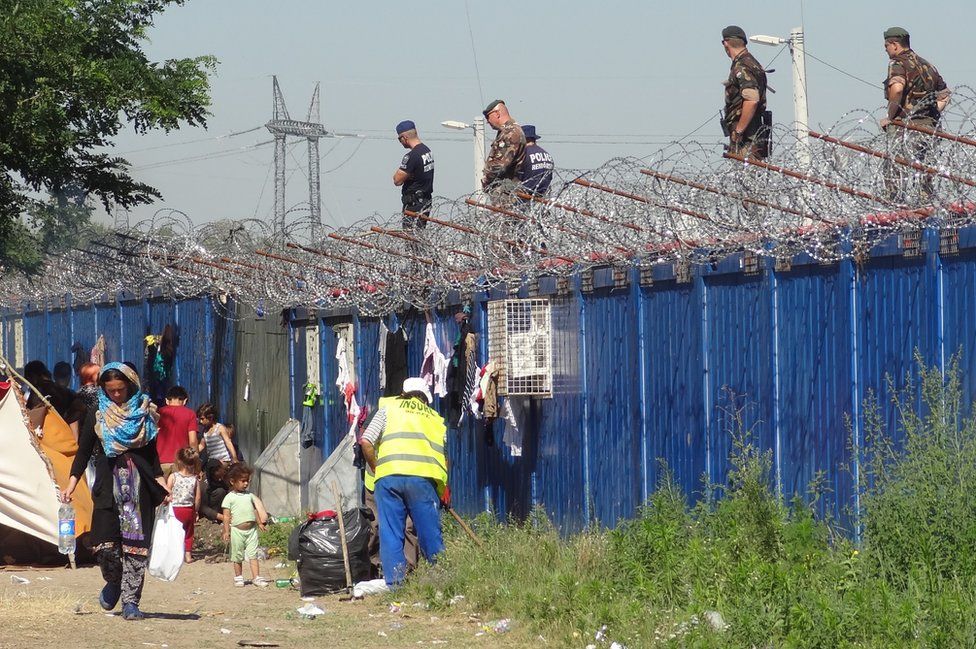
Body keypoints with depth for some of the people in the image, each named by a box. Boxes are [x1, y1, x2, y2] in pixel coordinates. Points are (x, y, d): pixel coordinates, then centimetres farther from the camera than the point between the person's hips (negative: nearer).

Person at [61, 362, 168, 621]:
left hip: (140, 483, 0)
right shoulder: (97, 417, 8)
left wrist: (161, 484, 7)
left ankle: (130, 600, -2)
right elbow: (83, 452, 9)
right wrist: (71, 485, -2)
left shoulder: (144, 414, 9)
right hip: (109, 483, 0)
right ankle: (114, 583, 20)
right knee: (105, 543, -10)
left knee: (136, 543, -6)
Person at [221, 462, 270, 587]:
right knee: (237, 556, 7)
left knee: (253, 554, 0)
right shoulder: (229, 498, -5)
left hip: (251, 529, 3)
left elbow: (255, 510, 20)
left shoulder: (249, 496, 11)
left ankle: (256, 577, -1)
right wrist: (226, 531, -12)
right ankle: (238, 577, 20)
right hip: (237, 530, -3)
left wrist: (260, 523, 19)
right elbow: (226, 516, -7)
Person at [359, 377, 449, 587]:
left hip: (388, 476, 0)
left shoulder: (389, 407, 20)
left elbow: (366, 442, 10)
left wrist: (375, 468, 22)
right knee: (430, 533, 6)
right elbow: (444, 457, 20)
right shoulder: (436, 418, 25)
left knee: (390, 534, 4)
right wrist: (444, 491, 29)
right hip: (422, 477, 1)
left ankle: (394, 583, 1)